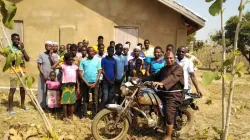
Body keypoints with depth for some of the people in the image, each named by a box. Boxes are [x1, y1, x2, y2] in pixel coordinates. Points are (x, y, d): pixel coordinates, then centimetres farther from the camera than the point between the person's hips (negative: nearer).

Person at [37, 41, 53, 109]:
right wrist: (44, 74, -10)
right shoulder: (42, 55, -1)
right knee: (42, 90, 4)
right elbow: (39, 66, -2)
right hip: (43, 76, -2)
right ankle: (42, 105, 13)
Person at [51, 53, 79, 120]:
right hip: (65, 85, -3)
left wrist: (78, 87, 9)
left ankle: (71, 116, 22)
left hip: (73, 86, 3)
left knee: (72, 102, 9)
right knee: (65, 102, 2)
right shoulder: (63, 66, -2)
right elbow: (53, 67, -15)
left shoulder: (75, 67, 7)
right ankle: (65, 116, 14)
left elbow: (76, 78, 10)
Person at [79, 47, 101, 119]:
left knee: (95, 99, 5)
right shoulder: (83, 61, 0)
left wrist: (95, 83, -8)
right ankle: (84, 114, 19)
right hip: (85, 82, 0)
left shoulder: (97, 60, 1)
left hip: (95, 82, 0)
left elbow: (99, 72, 0)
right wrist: (86, 83, -8)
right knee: (85, 99, 9)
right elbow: (80, 73, -1)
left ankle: (94, 115, 14)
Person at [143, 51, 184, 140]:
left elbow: (173, 77, -28)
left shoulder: (178, 68, -10)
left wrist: (162, 83, -46)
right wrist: (143, 79, 11)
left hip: (173, 95, -8)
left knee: (169, 116, -9)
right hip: (163, 93, 8)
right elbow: (155, 76, 21)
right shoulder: (163, 68, 18)